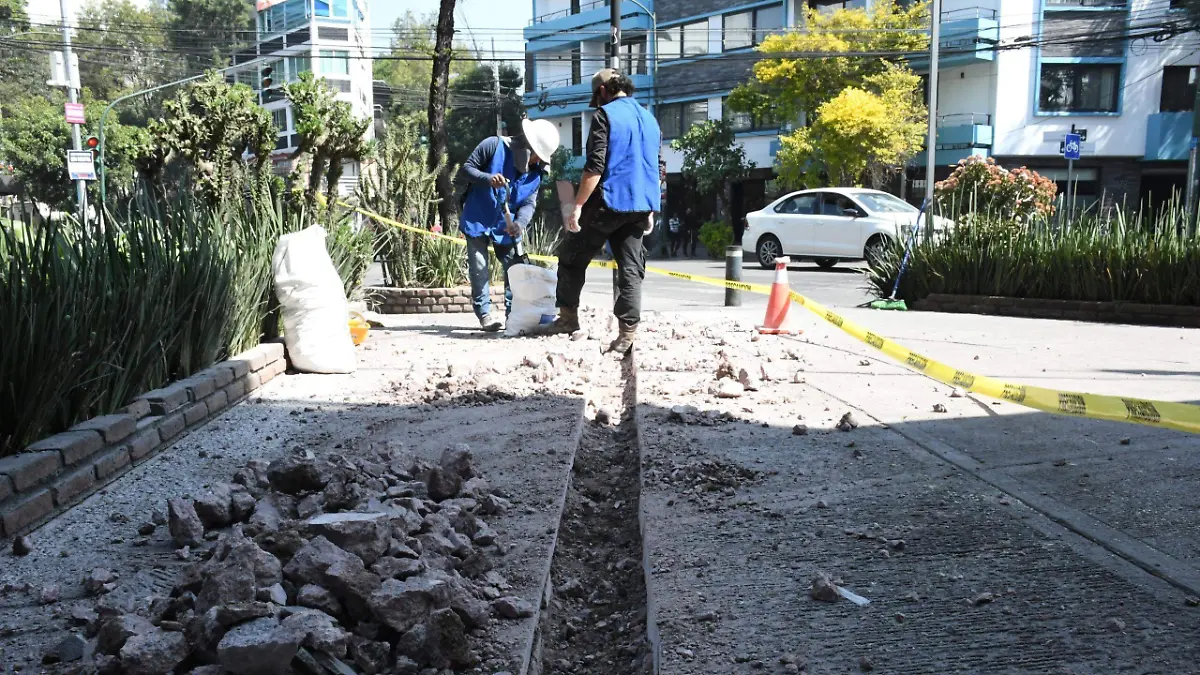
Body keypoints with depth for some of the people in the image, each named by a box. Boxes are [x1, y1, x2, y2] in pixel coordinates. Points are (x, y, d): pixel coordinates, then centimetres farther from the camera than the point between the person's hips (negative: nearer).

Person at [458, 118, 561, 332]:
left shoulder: (536, 171, -1)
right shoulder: (494, 146, -14)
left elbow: (529, 202, -5)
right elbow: (465, 170, -12)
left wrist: (520, 222, -25)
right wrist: (487, 179, -30)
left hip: (506, 227, 4)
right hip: (477, 220, -4)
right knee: (479, 269, -3)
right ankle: (484, 314, 5)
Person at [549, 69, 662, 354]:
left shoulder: (606, 115, -6)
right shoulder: (650, 119, 17)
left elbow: (595, 167, -16)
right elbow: (657, 170, 20)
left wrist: (577, 206, -15)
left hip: (609, 203, -6)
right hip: (641, 207, 6)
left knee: (572, 257, 10)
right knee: (631, 269, 4)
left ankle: (568, 316, 14)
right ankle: (628, 332, -1)